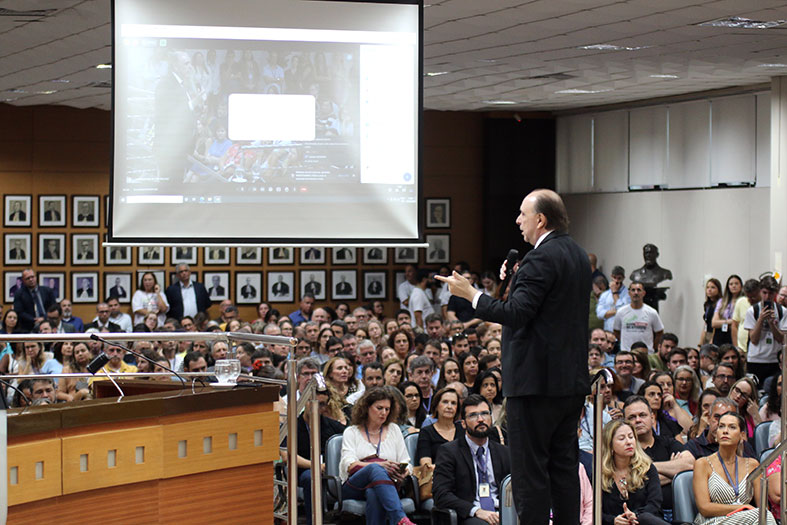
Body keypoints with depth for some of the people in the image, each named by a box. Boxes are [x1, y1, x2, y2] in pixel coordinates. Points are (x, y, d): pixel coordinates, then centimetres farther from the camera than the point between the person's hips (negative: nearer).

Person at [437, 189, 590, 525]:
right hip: (572, 380, 10)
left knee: (530, 468, -5)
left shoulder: (541, 259, -16)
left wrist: (470, 294, -18)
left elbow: (517, 314, -23)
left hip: (537, 381, -10)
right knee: (565, 465, 14)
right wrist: (515, 283, 15)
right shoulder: (578, 255, 14)